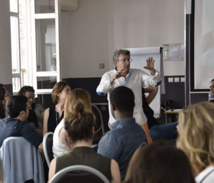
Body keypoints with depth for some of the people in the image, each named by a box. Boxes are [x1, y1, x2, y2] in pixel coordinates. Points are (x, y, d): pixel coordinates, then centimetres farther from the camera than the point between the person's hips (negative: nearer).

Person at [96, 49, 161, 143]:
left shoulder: (138, 73, 9)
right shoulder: (108, 75, 2)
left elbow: (154, 82, 2)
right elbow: (100, 91, -15)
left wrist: (152, 70, -18)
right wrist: (113, 78, -31)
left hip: (138, 119, 2)